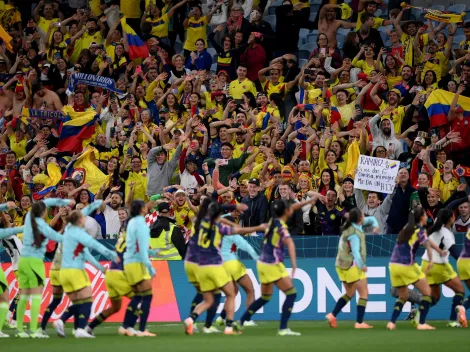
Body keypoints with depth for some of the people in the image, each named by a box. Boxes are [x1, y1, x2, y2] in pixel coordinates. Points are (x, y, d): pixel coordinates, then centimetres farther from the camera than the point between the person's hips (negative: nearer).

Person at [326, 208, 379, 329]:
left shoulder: (351, 225, 5)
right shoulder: (354, 234, -21)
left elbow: (370, 219, 16)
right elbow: (355, 252, -31)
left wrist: (375, 225, -3)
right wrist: (361, 265, -37)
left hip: (342, 265, 9)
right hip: (353, 266, -9)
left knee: (350, 293, 19)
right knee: (364, 293, -2)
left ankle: (332, 315, 9)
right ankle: (359, 322, -6)